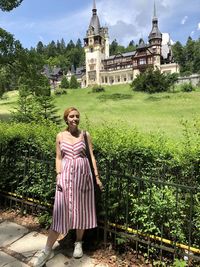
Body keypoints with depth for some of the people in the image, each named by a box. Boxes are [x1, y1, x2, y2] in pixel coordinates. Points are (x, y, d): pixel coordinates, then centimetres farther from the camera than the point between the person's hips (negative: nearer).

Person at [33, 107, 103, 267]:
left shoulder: (85, 134, 2)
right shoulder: (60, 136, 3)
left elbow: (92, 156, 3)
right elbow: (58, 158, 6)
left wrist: (97, 176, 0)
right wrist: (58, 176, -6)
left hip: (83, 174, 0)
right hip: (66, 175, 0)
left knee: (81, 209, 10)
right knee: (61, 211, 0)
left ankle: (78, 243, 32)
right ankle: (47, 251, 15)